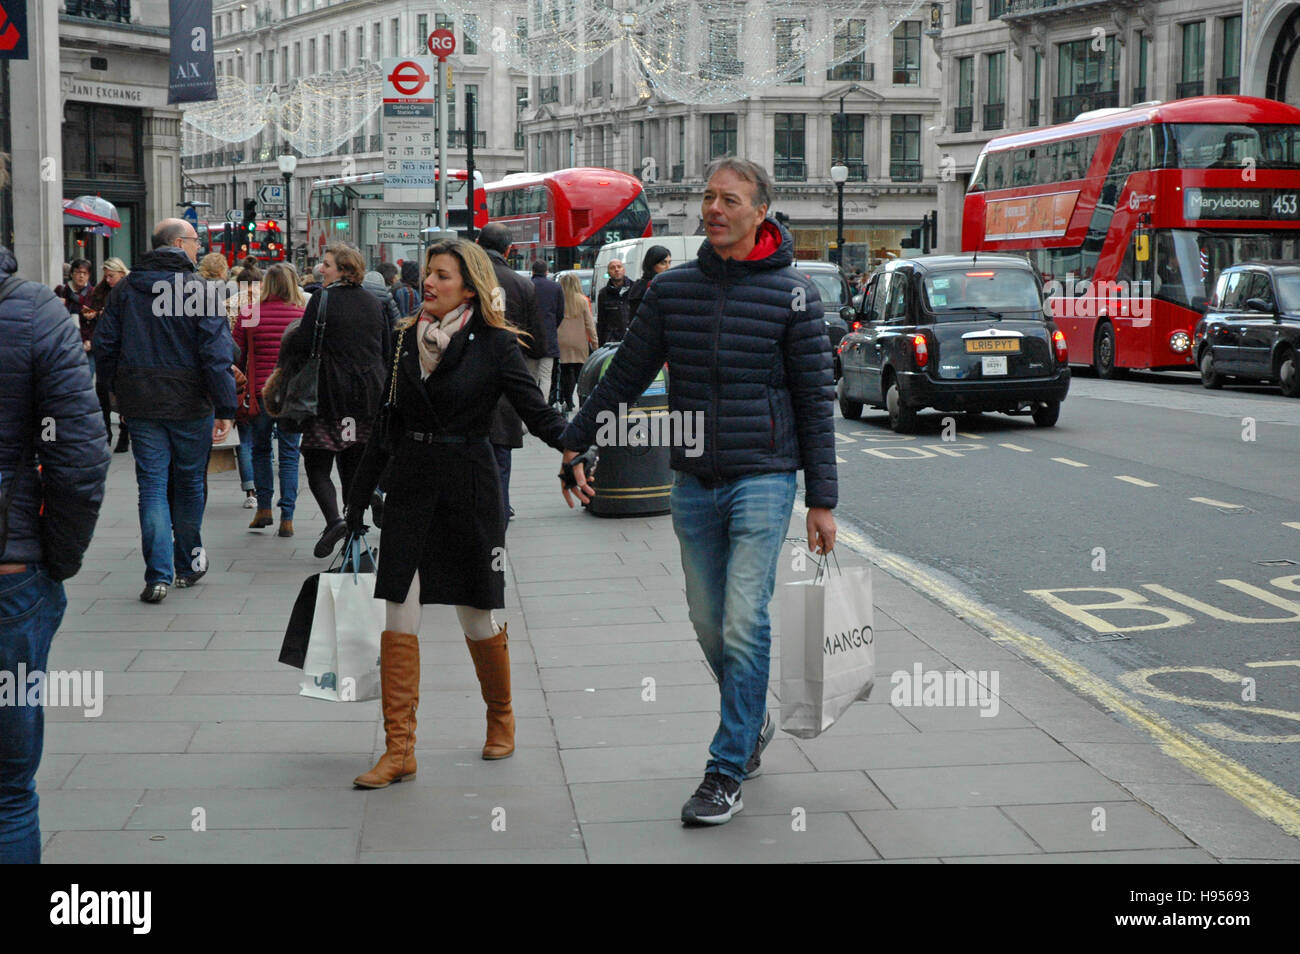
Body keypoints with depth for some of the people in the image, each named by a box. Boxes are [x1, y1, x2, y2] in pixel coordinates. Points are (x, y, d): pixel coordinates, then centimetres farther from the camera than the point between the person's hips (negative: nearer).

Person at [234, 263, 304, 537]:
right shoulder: (305, 315, -3)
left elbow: (236, 354, 2)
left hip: (260, 392, 0)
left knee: (260, 450, 19)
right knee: (289, 455, 6)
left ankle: (264, 507, 13)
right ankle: (287, 518, 3)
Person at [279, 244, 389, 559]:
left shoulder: (323, 300, -9)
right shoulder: (374, 302, 9)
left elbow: (301, 345, -12)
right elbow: (387, 349, 14)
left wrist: (284, 350, 8)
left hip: (332, 395, -5)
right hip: (370, 396, 5)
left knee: (317, 464, 2)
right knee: (354, 464, 12)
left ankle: (334, 519, -18)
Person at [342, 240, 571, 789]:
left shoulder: (495, 346, -5)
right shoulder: (407, 340, 8)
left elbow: (537, 412, -9)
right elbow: (388, 424, 14)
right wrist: (358, 499, 15)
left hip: (469, 491, -4)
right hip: (410, 490, 4)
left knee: (477, 618, 6)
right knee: (398, 619, -2)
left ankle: (501, 717, 32)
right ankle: (399, 750, 2)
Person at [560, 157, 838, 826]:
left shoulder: (791, 295, -4)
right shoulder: (672, 289, 6)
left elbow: (815, 400, -2)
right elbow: (625, 375, 14)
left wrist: (821, 500, -4)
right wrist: (575, 444, 13)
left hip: (763, 479, -4)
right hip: (694, 484, 4)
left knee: (745, 625, -10)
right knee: (710, 625, 10)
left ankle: (726, 772, -2)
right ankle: (753, 724, 35)